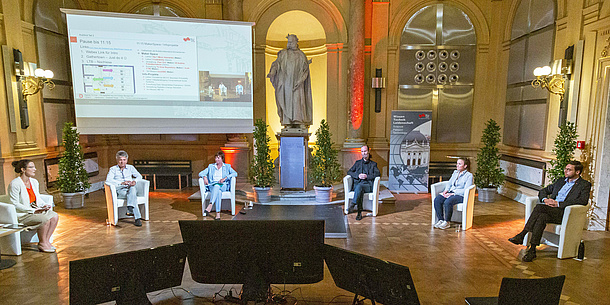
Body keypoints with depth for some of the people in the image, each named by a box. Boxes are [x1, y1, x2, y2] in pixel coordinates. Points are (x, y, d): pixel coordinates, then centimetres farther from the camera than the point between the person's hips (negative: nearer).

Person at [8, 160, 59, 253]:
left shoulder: (34, 182, 9)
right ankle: (42, 244, -11)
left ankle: (46, 241, -9)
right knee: (45, 219, -29)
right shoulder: (14, 184, -14)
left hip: (36, 210, 7)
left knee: (55, 216, -17)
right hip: (22, 214, -7)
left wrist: (44, 205, -5)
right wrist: (33, 210, -22)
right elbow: (15, 204, -16)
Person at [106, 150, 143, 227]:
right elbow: (108, 180, -6)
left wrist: (135, 181, -5)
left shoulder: (130, 168, 20)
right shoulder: (113, 169, 11)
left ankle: (130, 209, -51)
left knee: (132, 188, -38)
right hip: (119, 190, -2)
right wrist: (121, 183, -19)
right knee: (132, 195, -36)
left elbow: (139, 176, 19)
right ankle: (137, 217, -45)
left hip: (131, 189, 2)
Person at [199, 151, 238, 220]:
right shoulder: (211, 166, 23)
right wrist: (204, 177, -7)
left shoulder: (227, 166, 16)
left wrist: (225, 178, -15)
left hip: (223, 186, -1)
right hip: (212, 185, 1)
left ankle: (210, 205, -54)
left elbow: (235, 173, 0)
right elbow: (201, 173, 18)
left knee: (217, 186, -39)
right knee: (218, 192, -36)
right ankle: (218, 214, -47)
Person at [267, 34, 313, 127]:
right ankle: (287, 122, -1)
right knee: (286, 101, -2)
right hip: (286, 82, 1)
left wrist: (300, 80, -11)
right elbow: (276, 63, -1)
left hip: (297, 83, -1)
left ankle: (299, 121, -8)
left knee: (297, 101, -9)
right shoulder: (283, 54, 10)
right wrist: (271, 73, -22)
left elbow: (305, 69, 5)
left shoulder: (301, 55, 8)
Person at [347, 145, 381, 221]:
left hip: (368, 185, -1)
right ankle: (359, 213, -41)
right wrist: (358, 175, -5)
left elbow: (378, 174, 3)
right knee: (360, 190, -36)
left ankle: (353, 204, -44)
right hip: (357, 184, 1)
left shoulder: (373, 164, 20)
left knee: (359, 186, -37)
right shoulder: (357, 162, 25)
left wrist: (367, 176, -12)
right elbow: (349, 172, 15)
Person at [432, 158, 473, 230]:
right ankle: (440, 220, -15)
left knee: (448, 202, -36)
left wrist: (453, 193, -20)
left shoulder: (469, 175, -4)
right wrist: (446, 190, -2)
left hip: (461, 195, -6)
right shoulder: (455, 172, 17)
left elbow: (465, 190, -13)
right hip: (450, 193, 6)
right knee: (437, 200, -23)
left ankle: (447, 222, -19)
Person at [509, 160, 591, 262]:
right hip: (551, 210, 5)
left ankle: (522, 235, -30)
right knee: (541, 217, -31)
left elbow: (583, 200, -9)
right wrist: (545, 199, 3)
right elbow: (543, 191, 27)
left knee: (539, 207, -33)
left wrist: (558, 204, -16)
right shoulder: (561, 181, 27)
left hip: (564, 213, -5)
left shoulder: (585, 185, 9)